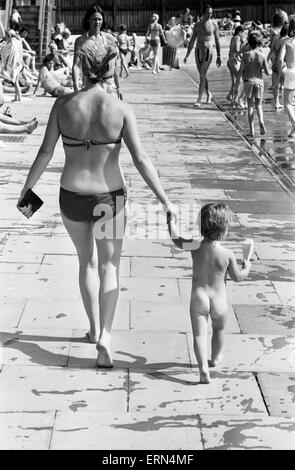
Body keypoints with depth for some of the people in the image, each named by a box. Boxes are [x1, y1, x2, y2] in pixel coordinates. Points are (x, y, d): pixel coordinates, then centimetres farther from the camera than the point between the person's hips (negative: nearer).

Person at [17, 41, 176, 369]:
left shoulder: (64, 104, -8)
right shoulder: (120, 109, -12)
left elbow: (45, 153, -5)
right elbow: (141, 160, -15)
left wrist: (26, 191, 8)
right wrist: (165, 202, -10)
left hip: (71, 197, 2)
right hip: (109, 196, -2)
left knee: (87, 261, 23)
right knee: (109, 266, 11)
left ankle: (95, 328, 33)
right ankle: (105, 335, -7)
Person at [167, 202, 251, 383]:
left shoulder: (196, 247, -9)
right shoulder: (228, 254, -13)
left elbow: (177, 239, 6)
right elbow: (238, 277, -2)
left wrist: (171, 221, 20)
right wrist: (246, 268, 18)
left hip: (198, 297, 0)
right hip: (219, 300, 0)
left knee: (199, 334, -4)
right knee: (219, 329, 26)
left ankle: (203, 367, -21)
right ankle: (215, 357, 46)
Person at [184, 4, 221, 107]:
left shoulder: (214, 24, -3)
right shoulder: (197, 24, 5)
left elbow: (217, 41, 0)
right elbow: (192, 41, 11)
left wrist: (218, 57, -2)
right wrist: (187, 55, 8)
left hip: (208, 52, -4)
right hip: (198, 51, 4)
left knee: (202, 75, -11)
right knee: (202, 75, 12)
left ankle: (199, 100, -11)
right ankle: (208, 94, 35)